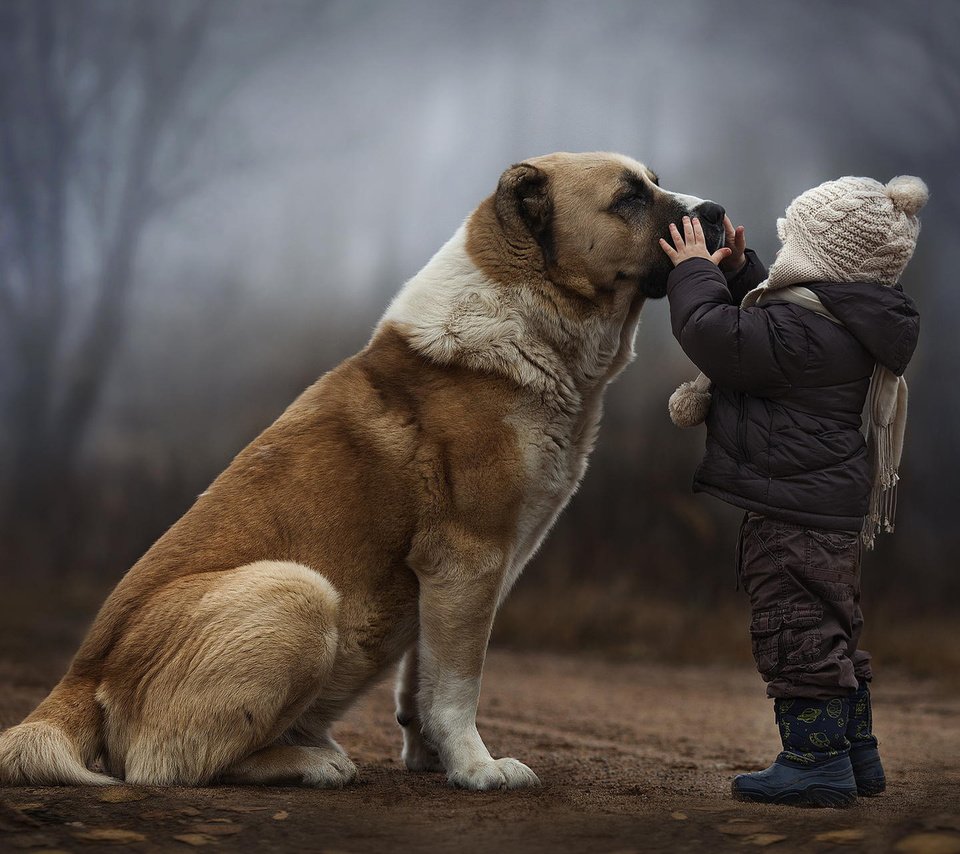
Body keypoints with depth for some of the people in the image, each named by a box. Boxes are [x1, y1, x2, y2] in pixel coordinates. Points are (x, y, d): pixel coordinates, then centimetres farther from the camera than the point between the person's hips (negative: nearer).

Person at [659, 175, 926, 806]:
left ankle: (817, 760, -1)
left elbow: (716, 335, -23)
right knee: (833, 628, 18)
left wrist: (696, 272, -8)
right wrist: (737, 270, 17)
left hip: (795, 509, -11)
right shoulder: (845, 321, 12)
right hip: (836, 505, 11)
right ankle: (857, 754, 27)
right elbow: (757, 326, 27)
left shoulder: (803, 328, -22)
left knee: (797, 628, -5)